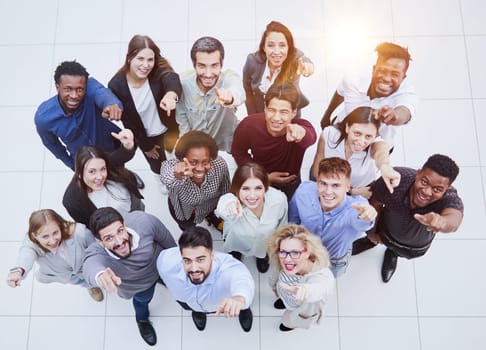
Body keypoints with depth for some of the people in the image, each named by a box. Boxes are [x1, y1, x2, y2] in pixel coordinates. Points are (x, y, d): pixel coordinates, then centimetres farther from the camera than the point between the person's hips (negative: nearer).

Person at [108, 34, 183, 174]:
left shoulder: (160, 69, -24)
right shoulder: (116, 85, -23)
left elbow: (173, 79, -50)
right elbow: (128, 121, -13)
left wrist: (171, 94, -75)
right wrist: (146, 146, -4)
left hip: (170, 129, 0)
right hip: (146, 136, 0)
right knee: (159, 171, 20)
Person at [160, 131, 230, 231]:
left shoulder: (219, 164, -36)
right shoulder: (172, 166, -45)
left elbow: (225, 188, -14)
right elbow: (166, 177, -70)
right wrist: (176, 175, -92)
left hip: (210, 204, 1)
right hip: (182, 208, -1)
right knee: (187, 228, 31)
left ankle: (211, 217, 70)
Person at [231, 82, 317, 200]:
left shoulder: (301, 126, -34)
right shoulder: (249, 125, -28)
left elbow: (310, 138, -59)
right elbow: (238, 152, -10)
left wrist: (301, 133, -84)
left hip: (290, 186, 0)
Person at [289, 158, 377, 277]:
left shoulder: (356, 206, -45)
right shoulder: (304, 191, -34)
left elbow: (360, 223, -71)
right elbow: (292, 218, -11)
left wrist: (366, 214, -94)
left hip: (335, 263, -1)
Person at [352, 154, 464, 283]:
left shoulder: (451, 199, -44)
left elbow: (454, 218, -67)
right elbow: (376, 203, -20)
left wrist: (442, 221, -91)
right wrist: (372, 232, -5)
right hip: (385, 230, 0)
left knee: (402, 252, 33)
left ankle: (393, 254, 69)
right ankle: (370, 241, 67)